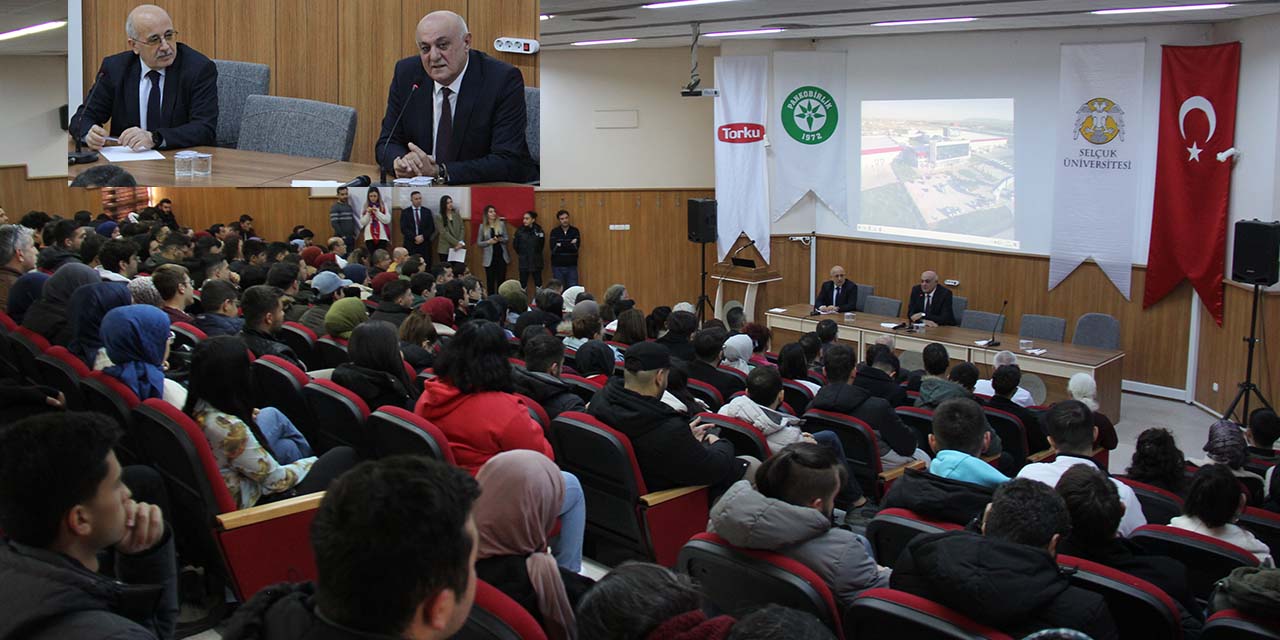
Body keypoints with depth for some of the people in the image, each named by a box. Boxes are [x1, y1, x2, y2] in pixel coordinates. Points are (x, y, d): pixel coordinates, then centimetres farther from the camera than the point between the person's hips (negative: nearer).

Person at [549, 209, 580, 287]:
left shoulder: (575, 231, 3)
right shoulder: (554, 232, 2)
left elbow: (576, 247, -9)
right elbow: (553, 248, -12)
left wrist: (561, 245, -13)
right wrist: (570, 244, -12)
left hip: (571, 266, 0)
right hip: (557, 266, 0)